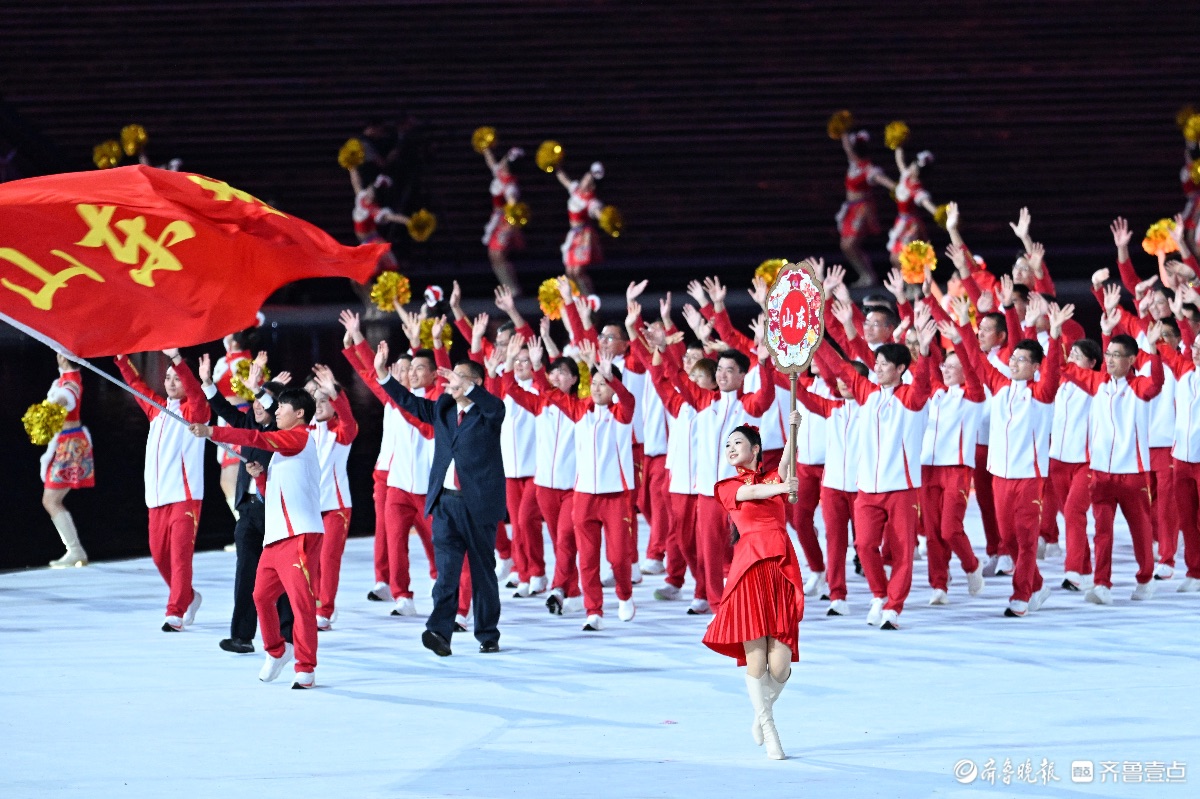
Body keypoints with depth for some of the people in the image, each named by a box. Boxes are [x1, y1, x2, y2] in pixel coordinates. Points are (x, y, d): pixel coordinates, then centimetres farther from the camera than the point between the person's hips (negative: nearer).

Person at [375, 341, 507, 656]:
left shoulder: (488, 411, -2)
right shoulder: (442, 409, 13)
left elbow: (494, 407, -23)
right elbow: (409, 401, 14)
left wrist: (465, 386, -38)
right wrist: (382, 374, 3)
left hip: (479, 502, -3)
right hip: (445, 501, 3)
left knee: (483, 570, 7)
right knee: (446, 569, -8)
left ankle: (488, 634, 16)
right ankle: (439, 630, -19)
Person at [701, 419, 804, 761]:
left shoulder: (775, 478, 18)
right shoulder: (728, 486, 12)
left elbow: (786, 467, -5)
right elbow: (753, 492, -10)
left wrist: (793, 430, -22)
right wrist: (781, 487, -31)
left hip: (783, 569, 1)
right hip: (750, 569, -1)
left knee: (780, 664, -6)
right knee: (756, 658, -8)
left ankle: (761, 714, 23)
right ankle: (769, 732, 7)